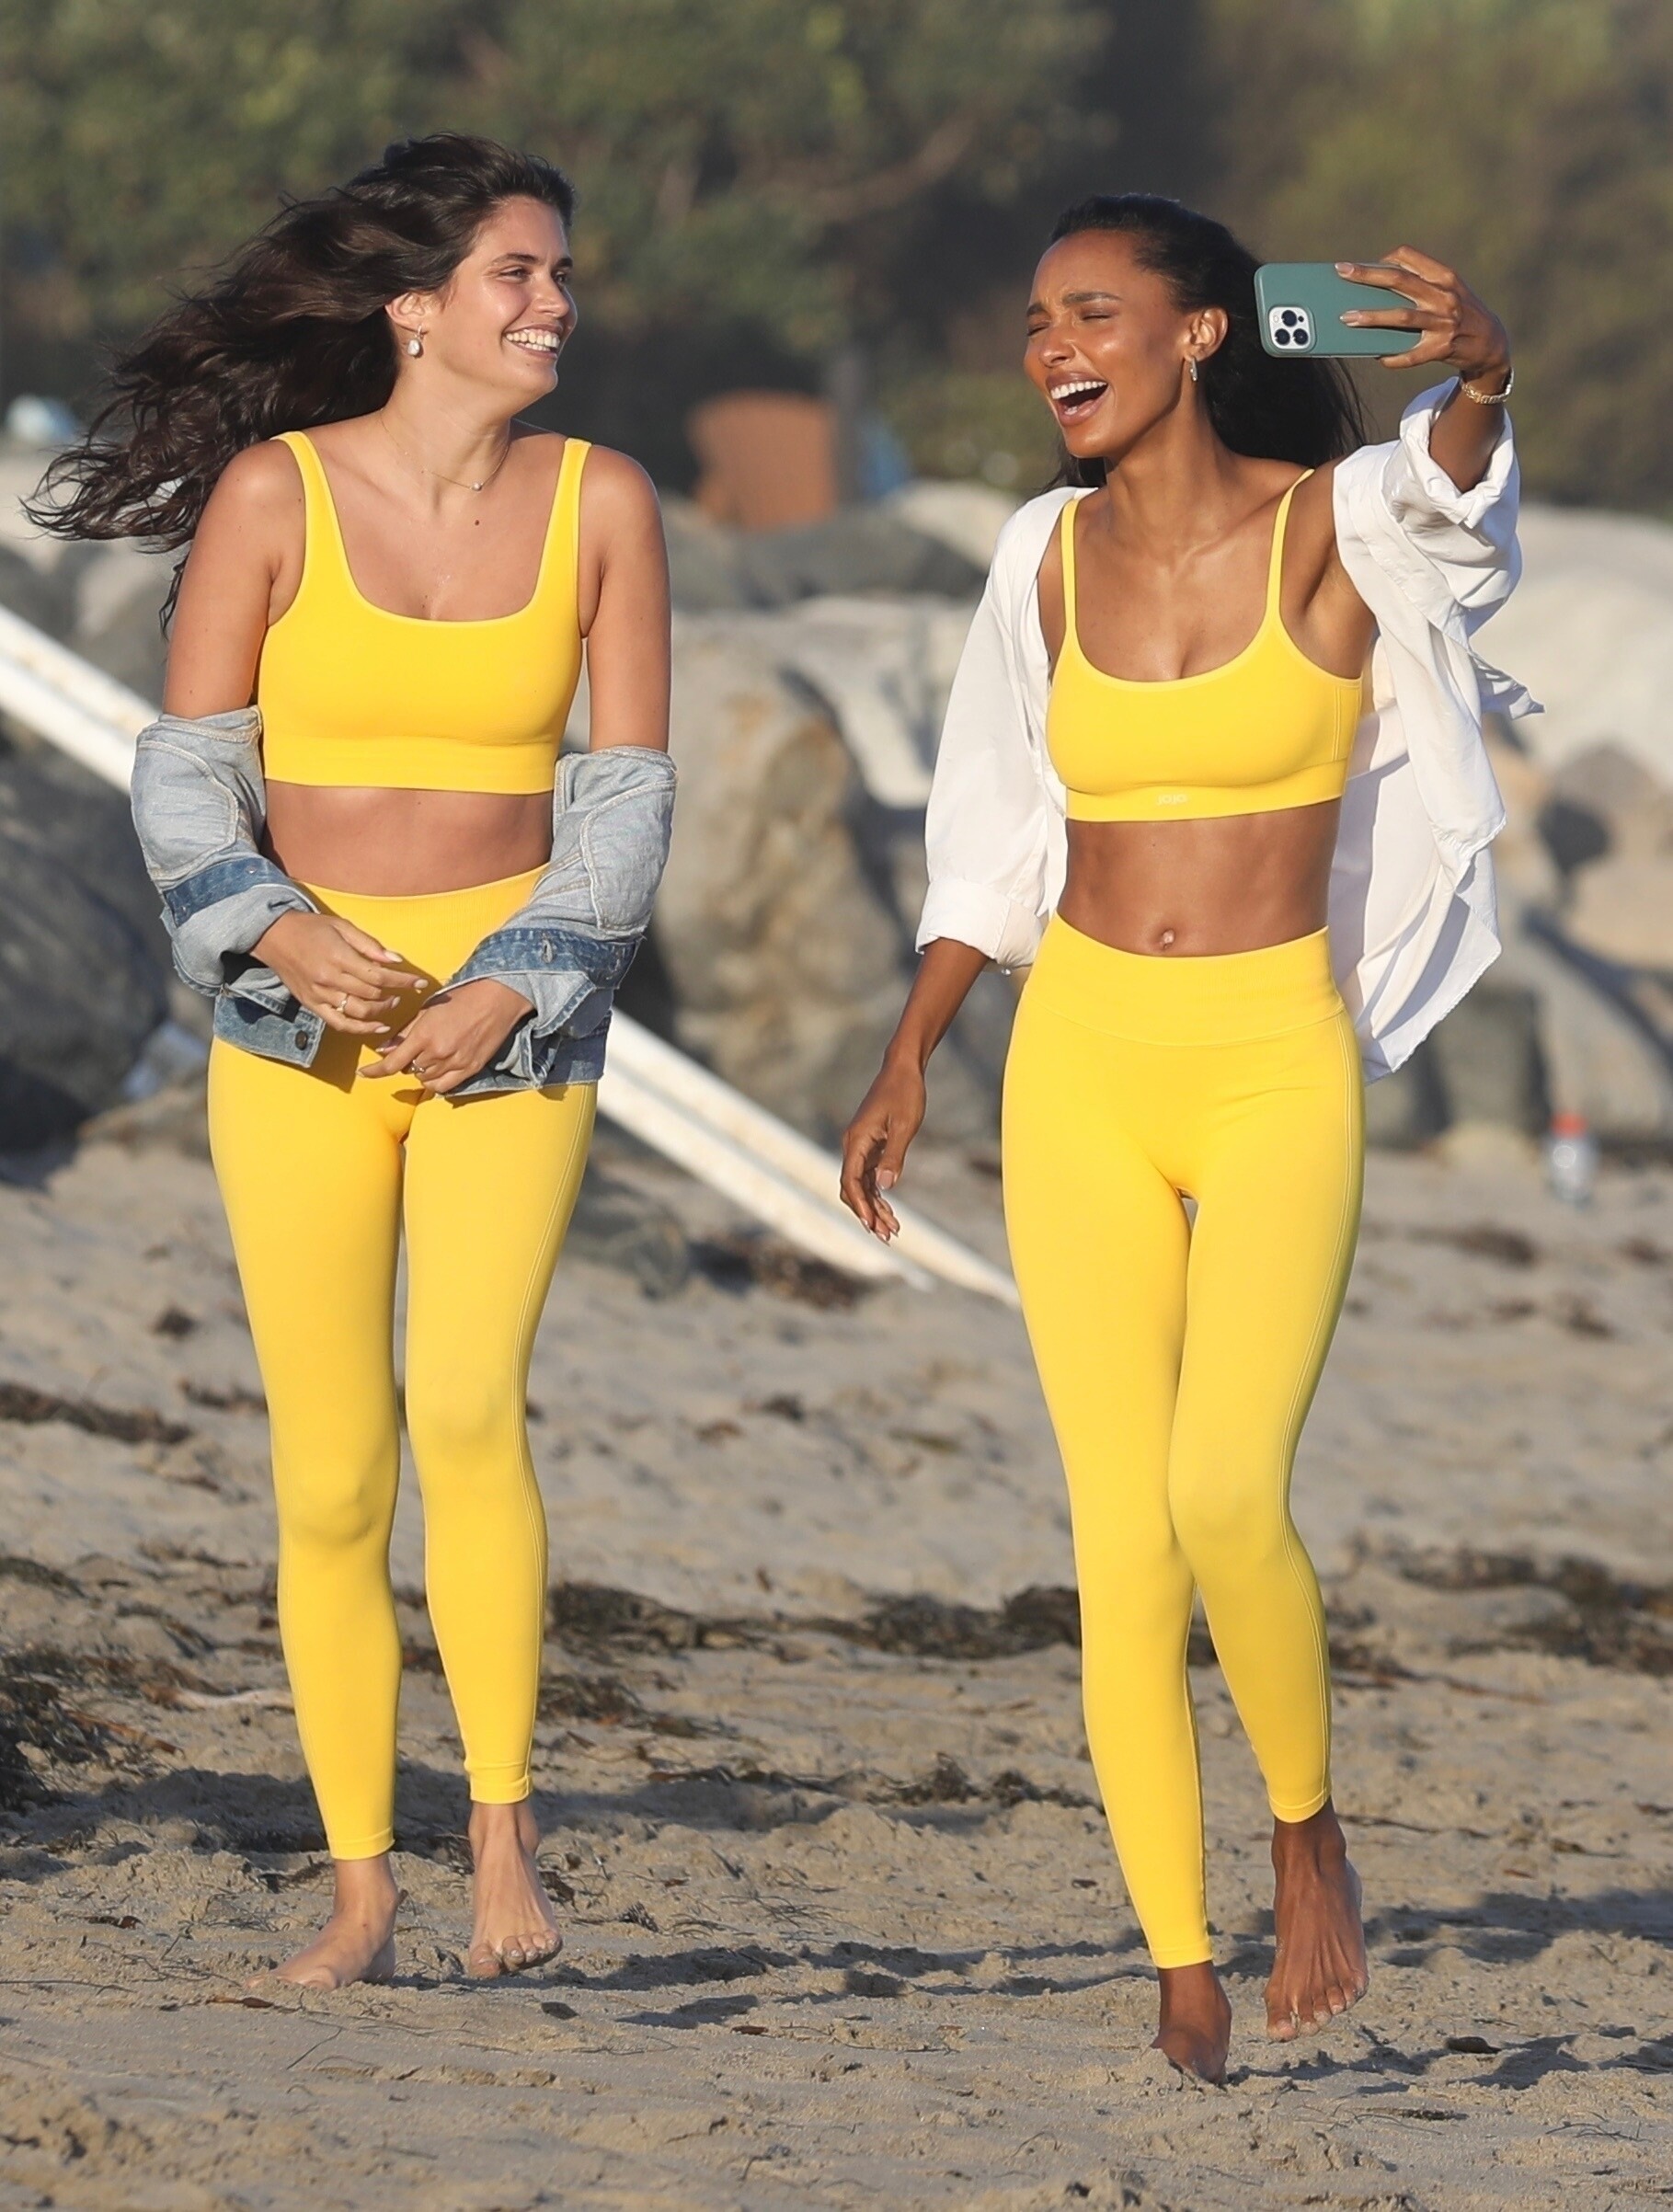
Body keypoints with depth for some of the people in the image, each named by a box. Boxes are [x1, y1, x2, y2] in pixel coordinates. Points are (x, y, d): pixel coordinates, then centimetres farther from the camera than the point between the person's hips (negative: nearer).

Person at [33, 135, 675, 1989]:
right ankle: (360, 1889, 10)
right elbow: (186, 768, 0)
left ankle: (503, 1825, -9)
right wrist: (274, 931, -17)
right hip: (299, 1014, 0)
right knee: (329, 1473, 0)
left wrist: (512, 988, -9)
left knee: (469, 1404, -22)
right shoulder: (274, 491, -3)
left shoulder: (599, 504, 2)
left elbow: (629, 791, 3)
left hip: (512, 1013, 0)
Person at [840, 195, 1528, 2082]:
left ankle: (1305, 1826, 7)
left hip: (1278, 1074, -4)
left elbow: (1447, 476, -31)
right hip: (1079, 1069, 4)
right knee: (1119, 1542, -1)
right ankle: (1184, 1986, 5)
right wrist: (907, 1062, 13)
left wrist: (1474, 372, -54)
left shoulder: (1341, 529, -7)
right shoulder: (1050, 559, 5)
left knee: (1227, 1499, -21)